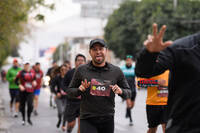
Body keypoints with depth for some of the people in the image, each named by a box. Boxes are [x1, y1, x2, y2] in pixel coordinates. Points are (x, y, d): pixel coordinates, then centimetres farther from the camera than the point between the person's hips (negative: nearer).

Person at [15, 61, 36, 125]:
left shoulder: (32, 72, 7)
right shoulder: (21, 72, -4)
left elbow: (34, 78, 23)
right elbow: (16, 80, -2)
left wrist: (34, 82, 1)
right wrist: (20, 85, -17)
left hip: (30, 91, 2)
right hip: (23, 91, -2)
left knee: (30, 105, -11)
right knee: (22, 105, 6)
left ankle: (29, 118, 7)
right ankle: (23, 119, 23)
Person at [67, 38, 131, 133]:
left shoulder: (116, 71, 5)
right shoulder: (81, 70, 2)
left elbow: (128, 93, 12)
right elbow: (70, 91, 10)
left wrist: (121, 91, -11)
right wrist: (79, 90, -11)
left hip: (107, 120, 2)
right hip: (87, 120, -2)